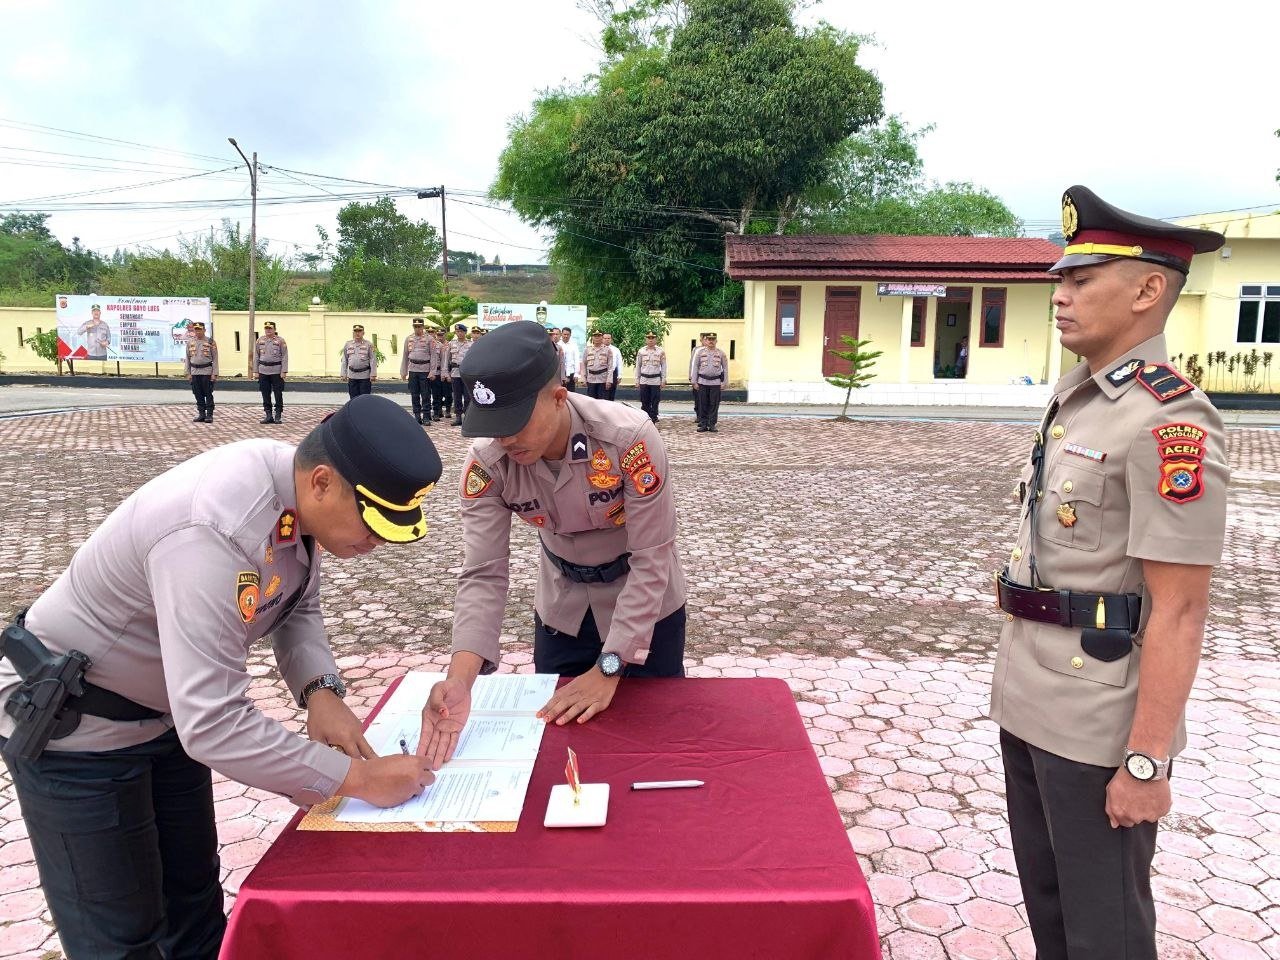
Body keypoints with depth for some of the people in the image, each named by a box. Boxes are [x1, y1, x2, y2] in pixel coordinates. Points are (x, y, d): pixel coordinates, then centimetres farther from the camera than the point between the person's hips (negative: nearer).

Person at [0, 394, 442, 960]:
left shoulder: (297, 490, -13)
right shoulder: (215, 532, -39)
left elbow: (298, 607, 2)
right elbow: (214, 727, -40)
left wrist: (320, 690, -17)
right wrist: (357, 778, -32)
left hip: (168, 711, 8)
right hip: (74, 726, -8)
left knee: (193, 895, 20)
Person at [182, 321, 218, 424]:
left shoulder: (210, 342, -2)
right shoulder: (190, 342, 9)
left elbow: (215, 359, -3)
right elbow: (187, 358, 12)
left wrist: (214, 373, -9)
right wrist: (188, 373, 7)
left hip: (207, 372, -4)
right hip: (195, 372, 4)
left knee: (208, 395, -1)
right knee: (198, 395, 7)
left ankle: (209, 415, 3)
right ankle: (201, 414, 13)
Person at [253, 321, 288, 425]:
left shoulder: (280, 341, -1)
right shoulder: (260, 341, 9)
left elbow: (285, 357, -4)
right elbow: (256, 356, 13)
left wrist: (284, 371, -10)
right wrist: (256, 371, 8)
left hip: (277, 371, -4)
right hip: (263, 371, 4)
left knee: (278, 395, -1)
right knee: (265, 395, 6)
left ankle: (278, 416, 7)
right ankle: (268, 415, 13)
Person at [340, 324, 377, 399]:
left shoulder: (368, 345, -1)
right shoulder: (347, 344, 9)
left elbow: (373, 360, -4)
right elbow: (344, 360, 13)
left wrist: (373, 374, -10)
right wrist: (343, 374, 8)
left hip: (365, 376, -3)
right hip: (352, 376, 3)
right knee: (353, 398, 7)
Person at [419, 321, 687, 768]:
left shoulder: (630, 439, -33)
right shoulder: (487, 463, -23)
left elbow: (651, 562, -27)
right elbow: (483, 574, -22)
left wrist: (608, 669, -27)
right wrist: (459, 679, -37)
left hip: (646, 605, -2)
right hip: (562, 608, 3)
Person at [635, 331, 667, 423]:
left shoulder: (661, 351, 0)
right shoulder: (641, 351, 4)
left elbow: (664, 366, 3)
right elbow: (638, 366, 8)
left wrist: (663, 380, -2)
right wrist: (637, 380, 5)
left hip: (656, 381, -1)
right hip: (644, 380, 1)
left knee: (655, 403, 1)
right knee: (645, 403, 5)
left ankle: (653, 421, 7)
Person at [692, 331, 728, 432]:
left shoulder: (721, 353, 4)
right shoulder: (700, 352, 4)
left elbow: (725, 368, 7)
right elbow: (695, 367, 7)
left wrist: (724, 382, 0)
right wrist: (694, 382, 2)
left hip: (716, 382, 0)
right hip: (703, 382, 0)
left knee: (714, 405, 1)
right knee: (703, 405, 2)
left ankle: (712, 425, 8)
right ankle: (703, 425, 9)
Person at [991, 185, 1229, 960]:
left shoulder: (1169, 421, -20)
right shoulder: (1078, 400, 8)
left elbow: (1179, 612, -21)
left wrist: (1148, 761, -19)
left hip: (1096, 723, -8)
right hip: (1030, 700, 8)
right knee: (1046, 897, 23)